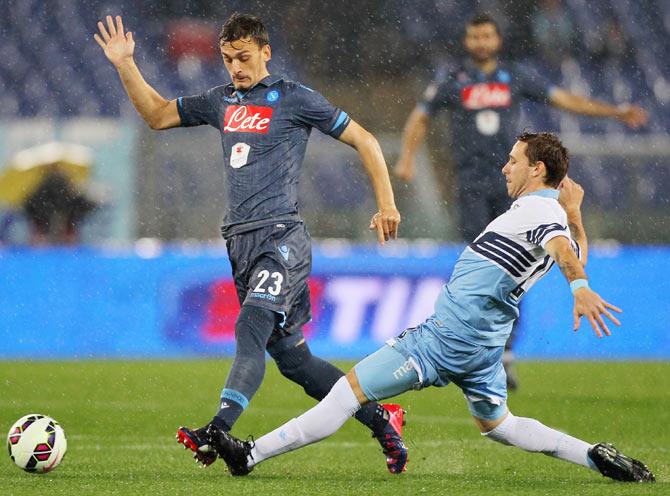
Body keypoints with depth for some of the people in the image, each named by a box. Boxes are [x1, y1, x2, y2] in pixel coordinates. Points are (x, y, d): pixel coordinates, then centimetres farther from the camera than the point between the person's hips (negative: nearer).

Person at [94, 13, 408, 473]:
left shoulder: (293, 98, 0)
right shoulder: (222, 101, 17)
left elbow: (364, 140, 3)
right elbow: (157, 115, 25)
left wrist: (387, 205, -2)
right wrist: (125, 66, 12)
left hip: (280, 236, -7)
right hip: (241, 240, 7)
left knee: (251, 329, -26)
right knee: (291, 356, 8)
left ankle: (219, 431, -41)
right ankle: (381, 419, 19)